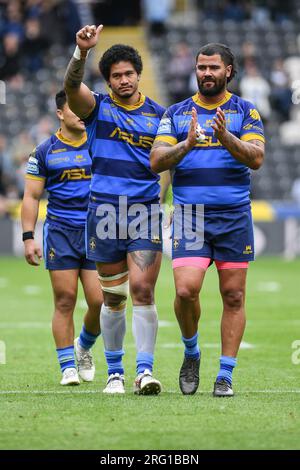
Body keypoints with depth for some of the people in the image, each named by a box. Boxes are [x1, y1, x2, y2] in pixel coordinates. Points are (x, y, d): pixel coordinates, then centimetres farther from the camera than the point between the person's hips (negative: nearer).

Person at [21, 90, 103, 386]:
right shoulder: (45, 152, 5)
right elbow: (31, 196, 7)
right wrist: (28, 237, -1)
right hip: (60, 232, -1)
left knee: (100, 301, -6)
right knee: (65, 301, -4)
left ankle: (84, 348, 23)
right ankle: (68, 367, 4)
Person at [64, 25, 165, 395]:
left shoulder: (158, 114, 7)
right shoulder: (97, 107, 3)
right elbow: (72, 85, -18)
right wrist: (82, 50, -36)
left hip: (146, 211, 0)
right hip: (105, 211, 0)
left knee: (142, 290, -12)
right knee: (112, 297, 6)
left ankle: (145, 371, -13)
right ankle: (114, 372, 17)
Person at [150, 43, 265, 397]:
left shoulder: (245, 112, 6)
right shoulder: (176, 113, 9)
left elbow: (256, 158, -7)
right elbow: (156, 161, 0)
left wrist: (226, 138, -24)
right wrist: (187, 144, -18)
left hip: (234, 217, 0)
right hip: (189, 217, 0)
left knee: (233, 296, 0)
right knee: (186, 289, -15)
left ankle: (225, 375, 8)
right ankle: (191, 351, 13)